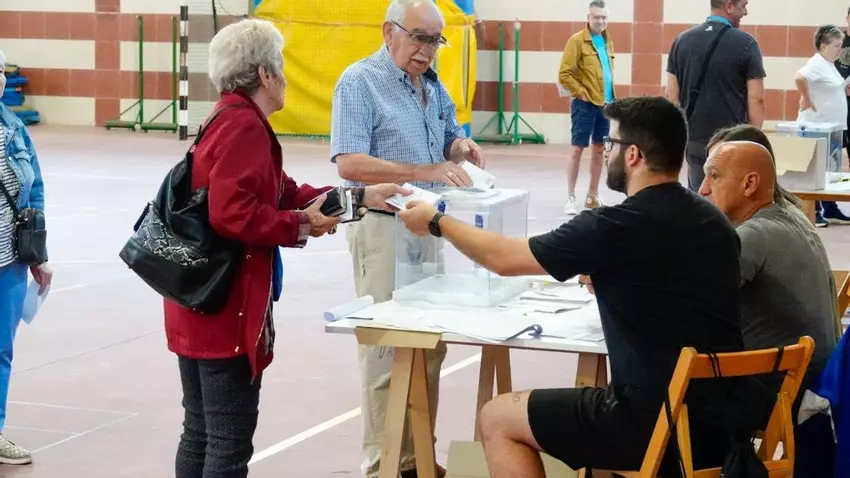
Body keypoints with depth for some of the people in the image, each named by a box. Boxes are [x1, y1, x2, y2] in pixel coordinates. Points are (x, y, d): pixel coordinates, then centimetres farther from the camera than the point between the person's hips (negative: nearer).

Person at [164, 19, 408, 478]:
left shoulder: (231, 122, 15)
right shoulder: (244, 126, -17)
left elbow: (285, 195, 17)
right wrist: (301, 226, -16)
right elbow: (230, 213, -27)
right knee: (231, 440, -4)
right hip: (224, 304, -10)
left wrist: (360, 197, 16)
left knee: (201, 434, 16)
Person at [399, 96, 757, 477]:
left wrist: (437, 222, 13)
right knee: (592, 401, 34)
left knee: (497, 419, 8)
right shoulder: (712, 219, 5)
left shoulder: (617, 225, -15)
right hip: (727, 420, 8)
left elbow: (504, 258, -2)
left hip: (661, 424, -8)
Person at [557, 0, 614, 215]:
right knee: (577, 149, -3)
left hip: (605, 103, 7)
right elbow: (564, 74, -12)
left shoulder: (607, 42, 12)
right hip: (585, 104, -7)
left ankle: (592, 196, 20)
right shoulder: (577, 40, -8)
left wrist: (612, 96, 12)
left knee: (599, 149, 11)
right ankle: (571, 198, 2)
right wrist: (581, 92, -14)